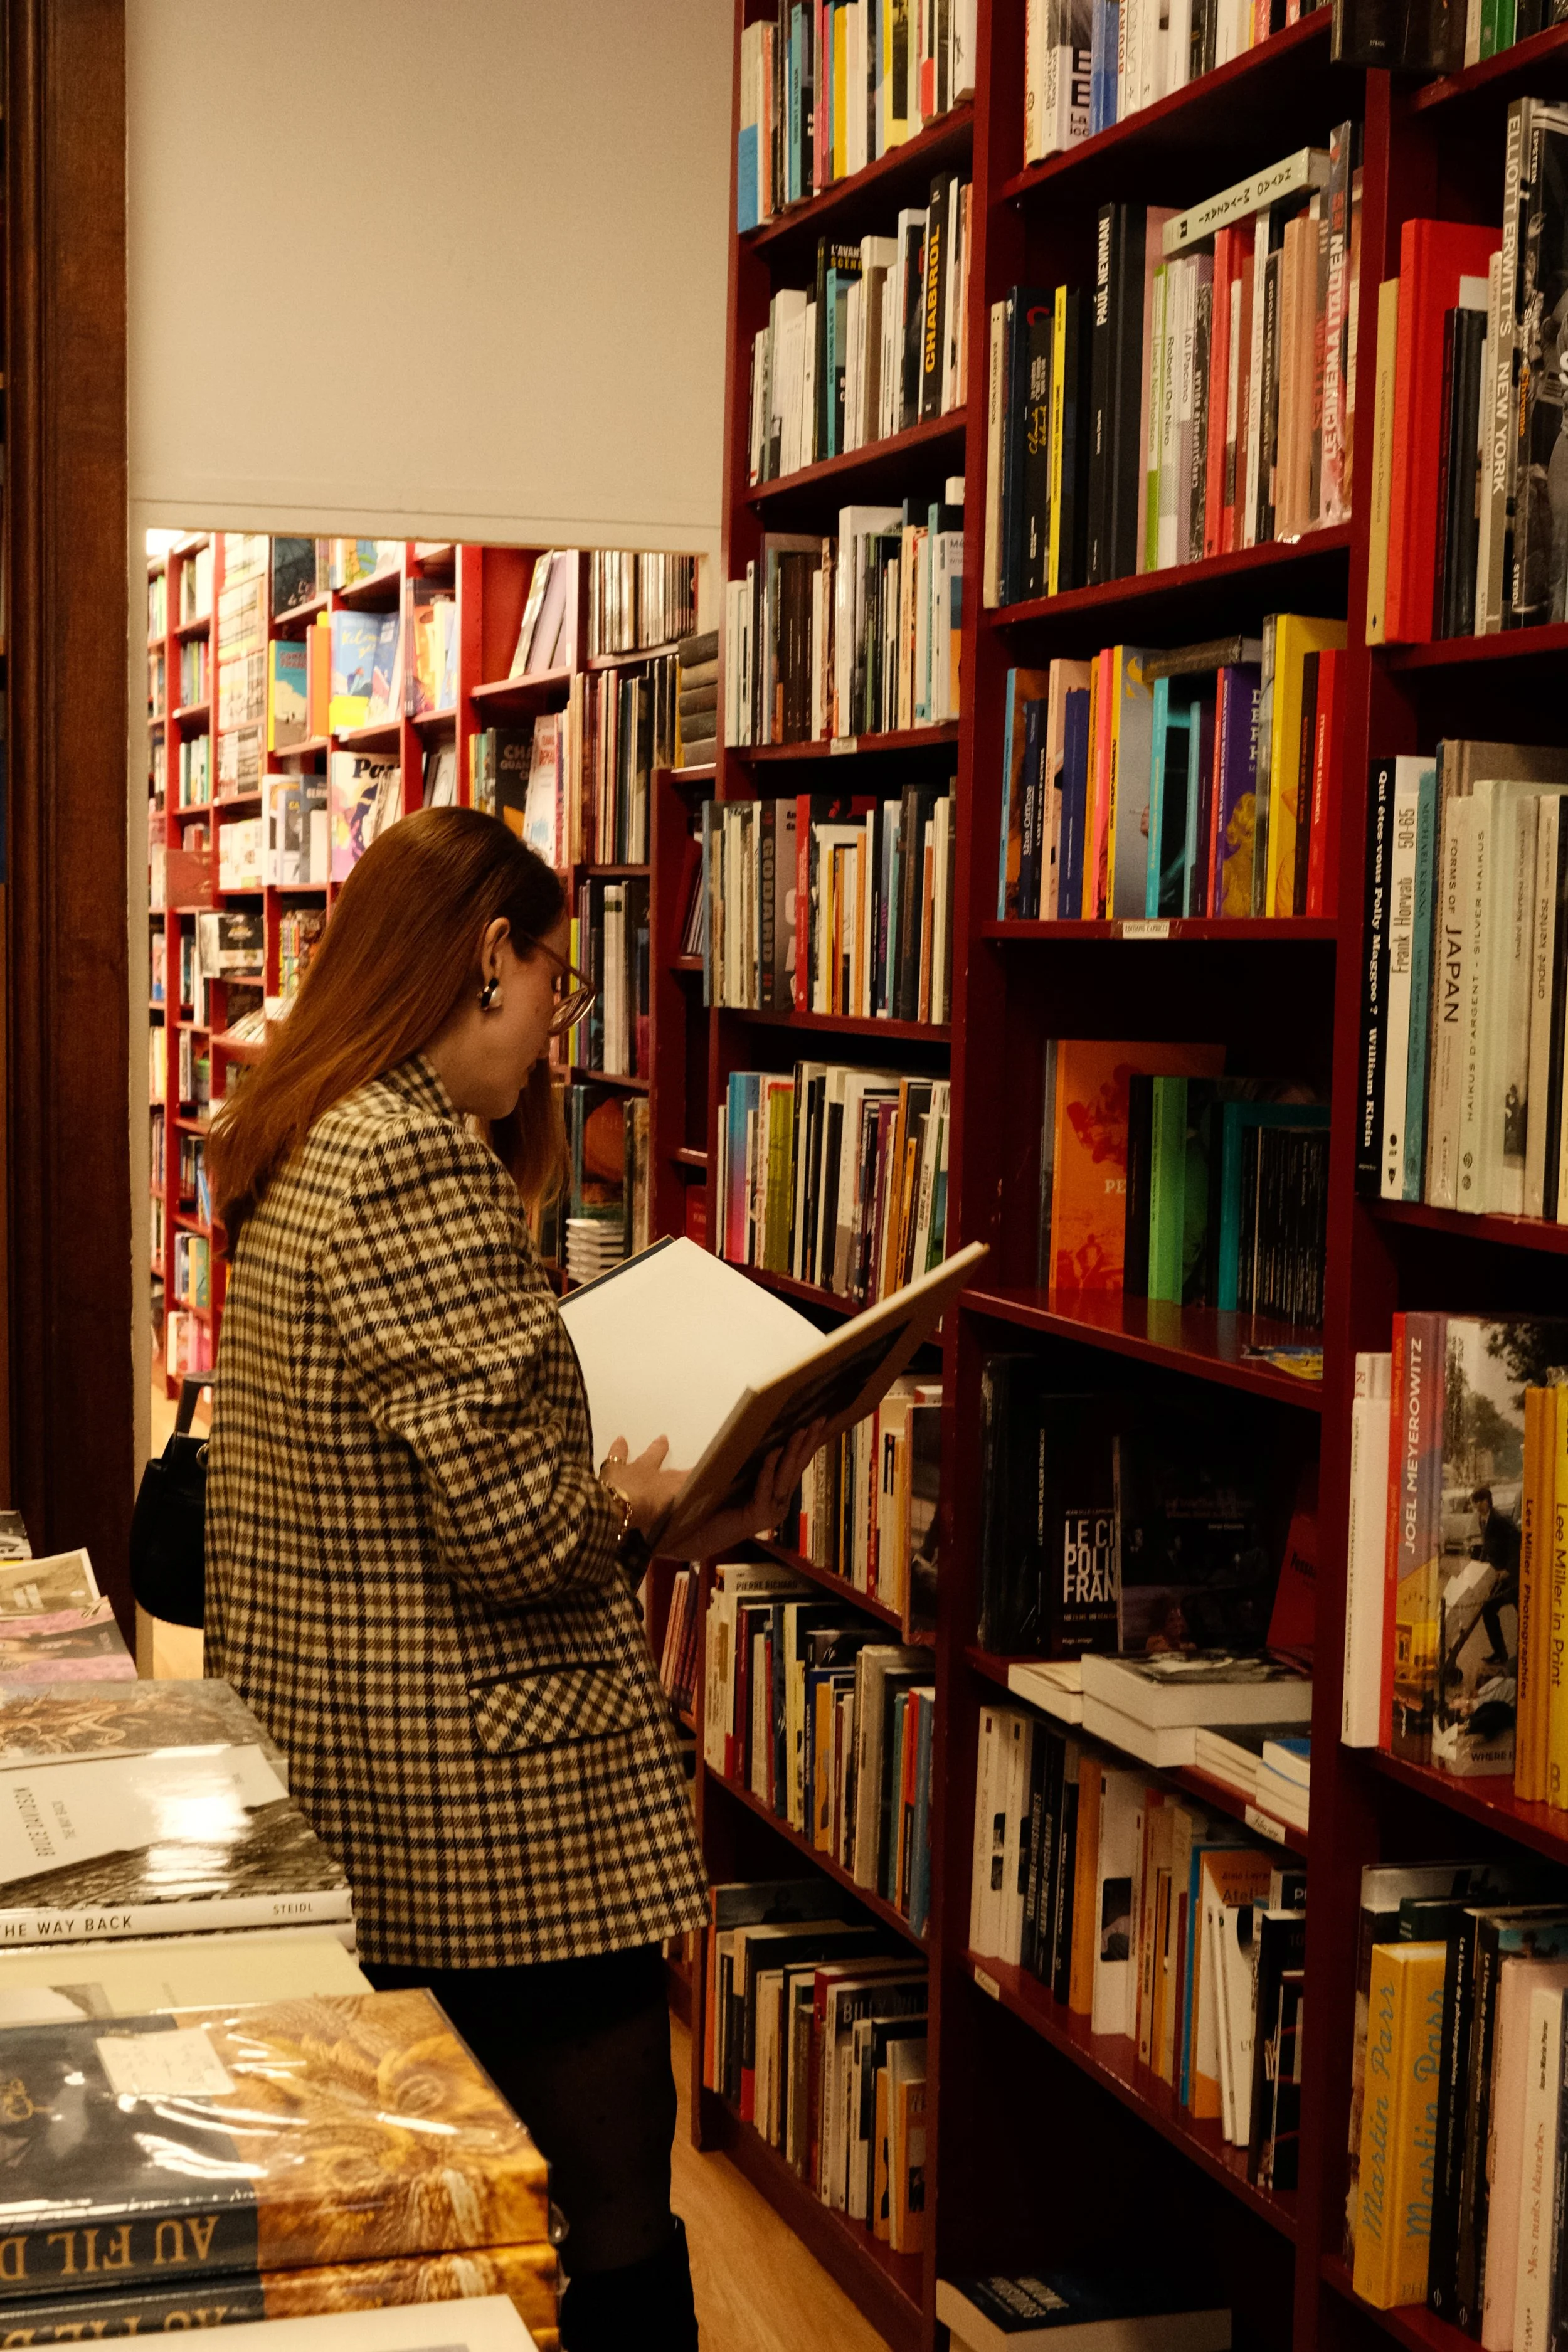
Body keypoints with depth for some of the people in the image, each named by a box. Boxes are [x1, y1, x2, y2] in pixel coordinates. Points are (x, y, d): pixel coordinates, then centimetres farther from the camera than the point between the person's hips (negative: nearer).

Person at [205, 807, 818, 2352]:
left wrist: (631, 1483, 12)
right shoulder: (418, 1157, -18)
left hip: (331, 1762, 10)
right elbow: (515, 1523, -23)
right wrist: (672, 1503, -5)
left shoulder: (297, 1148, 12)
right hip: (482, 1804, -10)